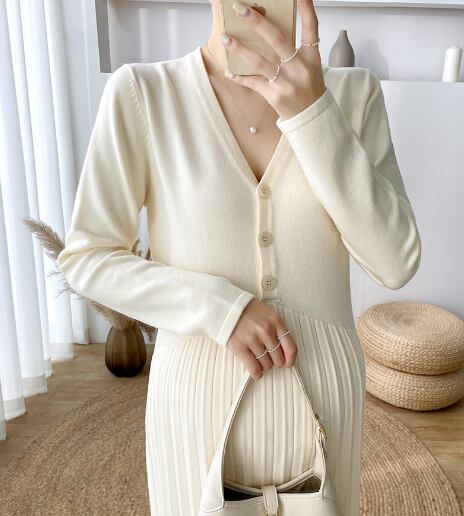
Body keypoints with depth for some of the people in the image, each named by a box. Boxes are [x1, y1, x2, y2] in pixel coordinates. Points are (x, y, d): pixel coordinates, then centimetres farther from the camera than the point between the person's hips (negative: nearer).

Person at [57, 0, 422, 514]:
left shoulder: (354, 92, -4)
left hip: (321, 391, 2)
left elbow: (396, 263, -11)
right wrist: (221, 308, -19)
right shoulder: (141, 91, -10)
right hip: (200, 395, -1)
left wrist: (312, 115, -21)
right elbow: (85, 259, -7)